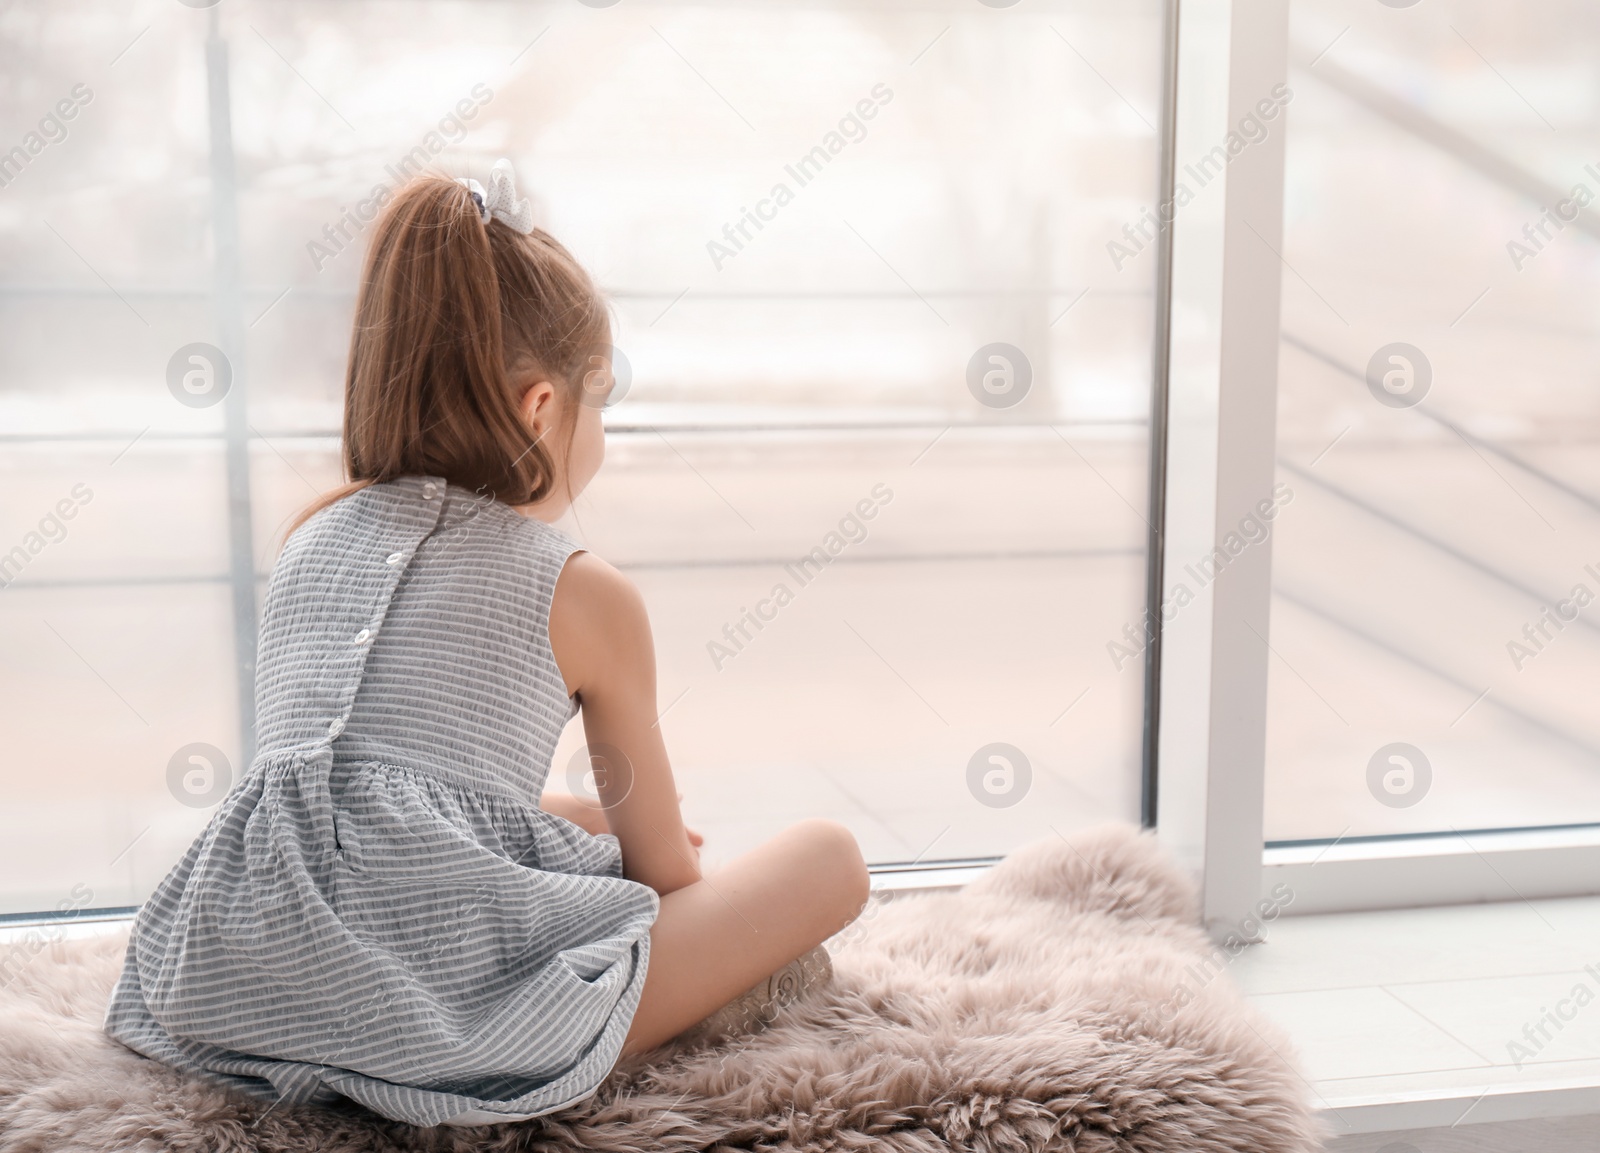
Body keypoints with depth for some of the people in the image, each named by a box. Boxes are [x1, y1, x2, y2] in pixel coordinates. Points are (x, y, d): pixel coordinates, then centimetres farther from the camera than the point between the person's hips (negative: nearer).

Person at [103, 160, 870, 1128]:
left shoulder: (312, 539, 17)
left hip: (253, 983, 7)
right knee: (830, 857, 4)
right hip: (461, 999, -6)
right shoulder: (587, 593, 2)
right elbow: (667, 875, 11)